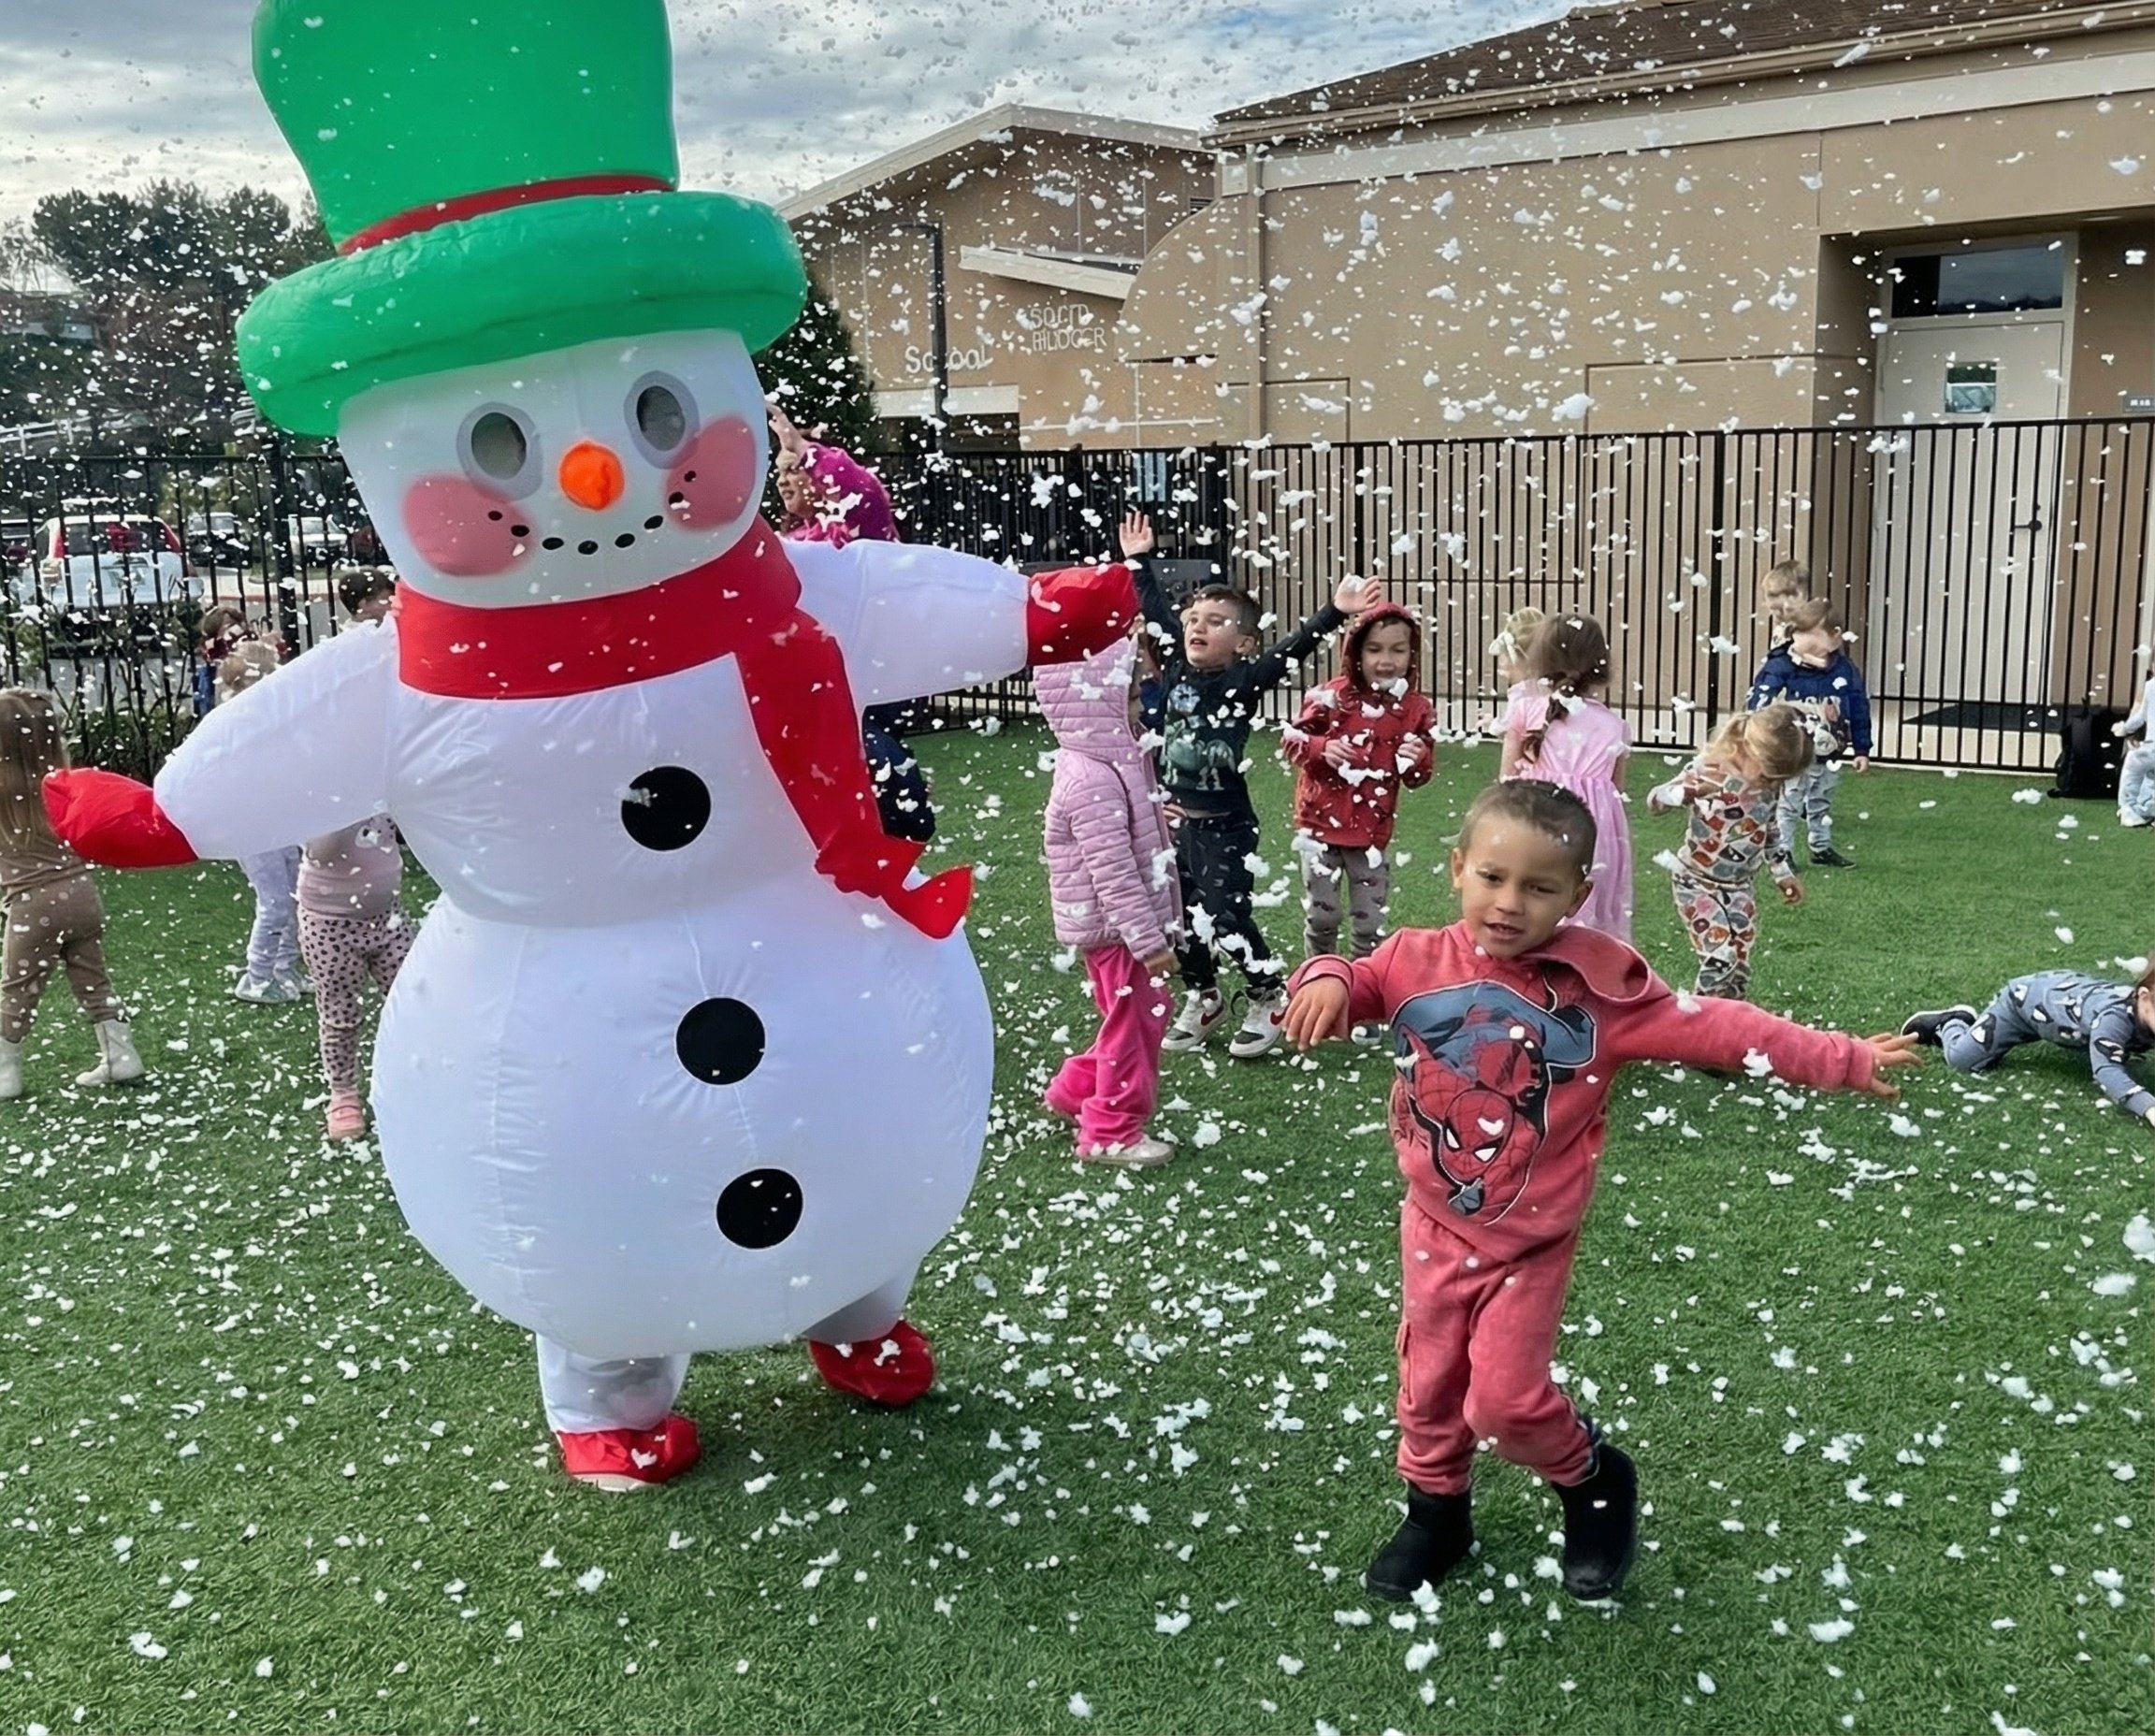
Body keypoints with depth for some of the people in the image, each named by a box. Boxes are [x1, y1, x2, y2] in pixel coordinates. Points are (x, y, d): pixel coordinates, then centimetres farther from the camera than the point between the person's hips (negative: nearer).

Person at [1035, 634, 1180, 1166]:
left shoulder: (1103, 763, 7)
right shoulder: (1093, 781, -26)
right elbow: (1113, 872, -27)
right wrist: (1149, 939, -24)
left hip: (1115, 924, 10)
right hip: (1114, 927, -10)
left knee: (1142, 1015, 20)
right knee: (1132, 1023, 3)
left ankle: (1076, 1091, 34)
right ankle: (1112, 1133, 16)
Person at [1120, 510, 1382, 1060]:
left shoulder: (1244, 680, -12)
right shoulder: (1177, 667, 2)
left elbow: (1292, 649, -23)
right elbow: (1157, 613, 12)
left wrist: (1336, 612, -34)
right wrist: (1139, 560, 19)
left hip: (1226, 826, -6)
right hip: (1176, 820, 6)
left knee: (1227, 919, -4)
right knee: (1181, 916, 14)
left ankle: (1270, 1000, 18)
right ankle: (1203, 998, 35)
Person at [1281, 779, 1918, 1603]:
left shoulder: (1597, 984, -16)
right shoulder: (1420, 962, -9)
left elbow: (1712, 1028, -15)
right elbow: (1356, 979, 1)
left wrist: (1843, 1060, -15)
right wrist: (1325, 982, -25)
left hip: (1531, 1240, -3)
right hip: (1434, 1226, 3)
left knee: (1506, 1399, -4)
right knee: (1430, 1385, 15)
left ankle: (1595, 1481, 27)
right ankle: (1435, 1512, 40)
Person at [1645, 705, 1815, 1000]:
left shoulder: (1770, 785, -1)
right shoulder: (1707, 771, -17)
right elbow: (1654, 801, -18)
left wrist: (1783, 874, 17)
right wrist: (1689, 792, -37)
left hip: (1741, 888, 6)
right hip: (1698, 884, -6)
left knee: (1740, 966, 5)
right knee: (1720, 957, -18)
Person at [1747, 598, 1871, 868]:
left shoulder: (1846, 672, -5)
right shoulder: (1778, 669, -17)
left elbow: (1859, 713, 4)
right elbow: (1760, 709, -15)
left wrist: (1862, 750, 6)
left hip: (1827, 758, 4)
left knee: (1821, 805, 20)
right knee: (1786, 806, 0)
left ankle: (1821, 848, 34)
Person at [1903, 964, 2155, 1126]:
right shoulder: (2115, 1016, -46)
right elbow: (2107, 1071, -56)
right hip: (2026, 996, -6)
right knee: (1961, 1058, -5)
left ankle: (1965, 1021, 45)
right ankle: (1948, 1024, 28)